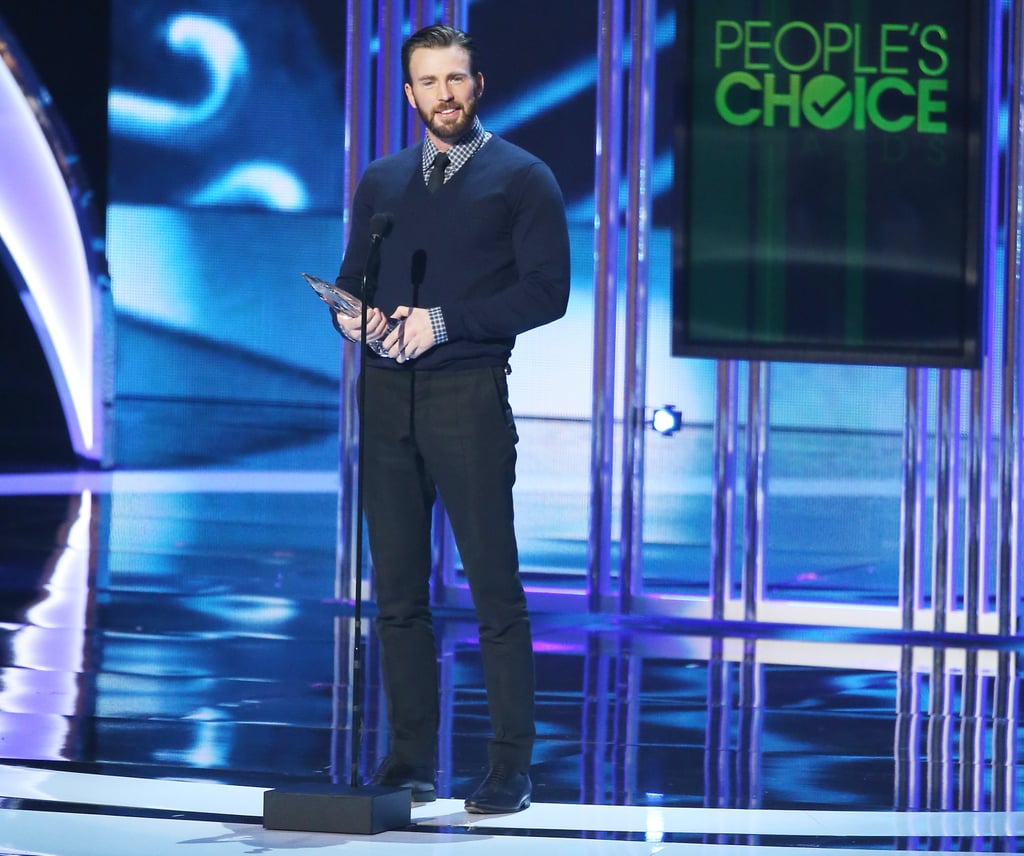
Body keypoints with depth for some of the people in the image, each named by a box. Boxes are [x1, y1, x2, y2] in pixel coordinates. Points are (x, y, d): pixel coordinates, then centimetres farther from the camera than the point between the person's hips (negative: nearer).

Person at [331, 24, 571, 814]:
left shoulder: (522, 179, 2)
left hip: (469, 395, -5)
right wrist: (353, 315, -7)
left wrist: (443, 320, -14)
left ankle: (512, 768, -2)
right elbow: (352, 280, 17)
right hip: (387, 395, 5)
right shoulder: (381, 182, 16)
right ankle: (412, 761, 10)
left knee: (494, 586, -5)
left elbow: (547, 290, -7)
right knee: (398, 589, 5)